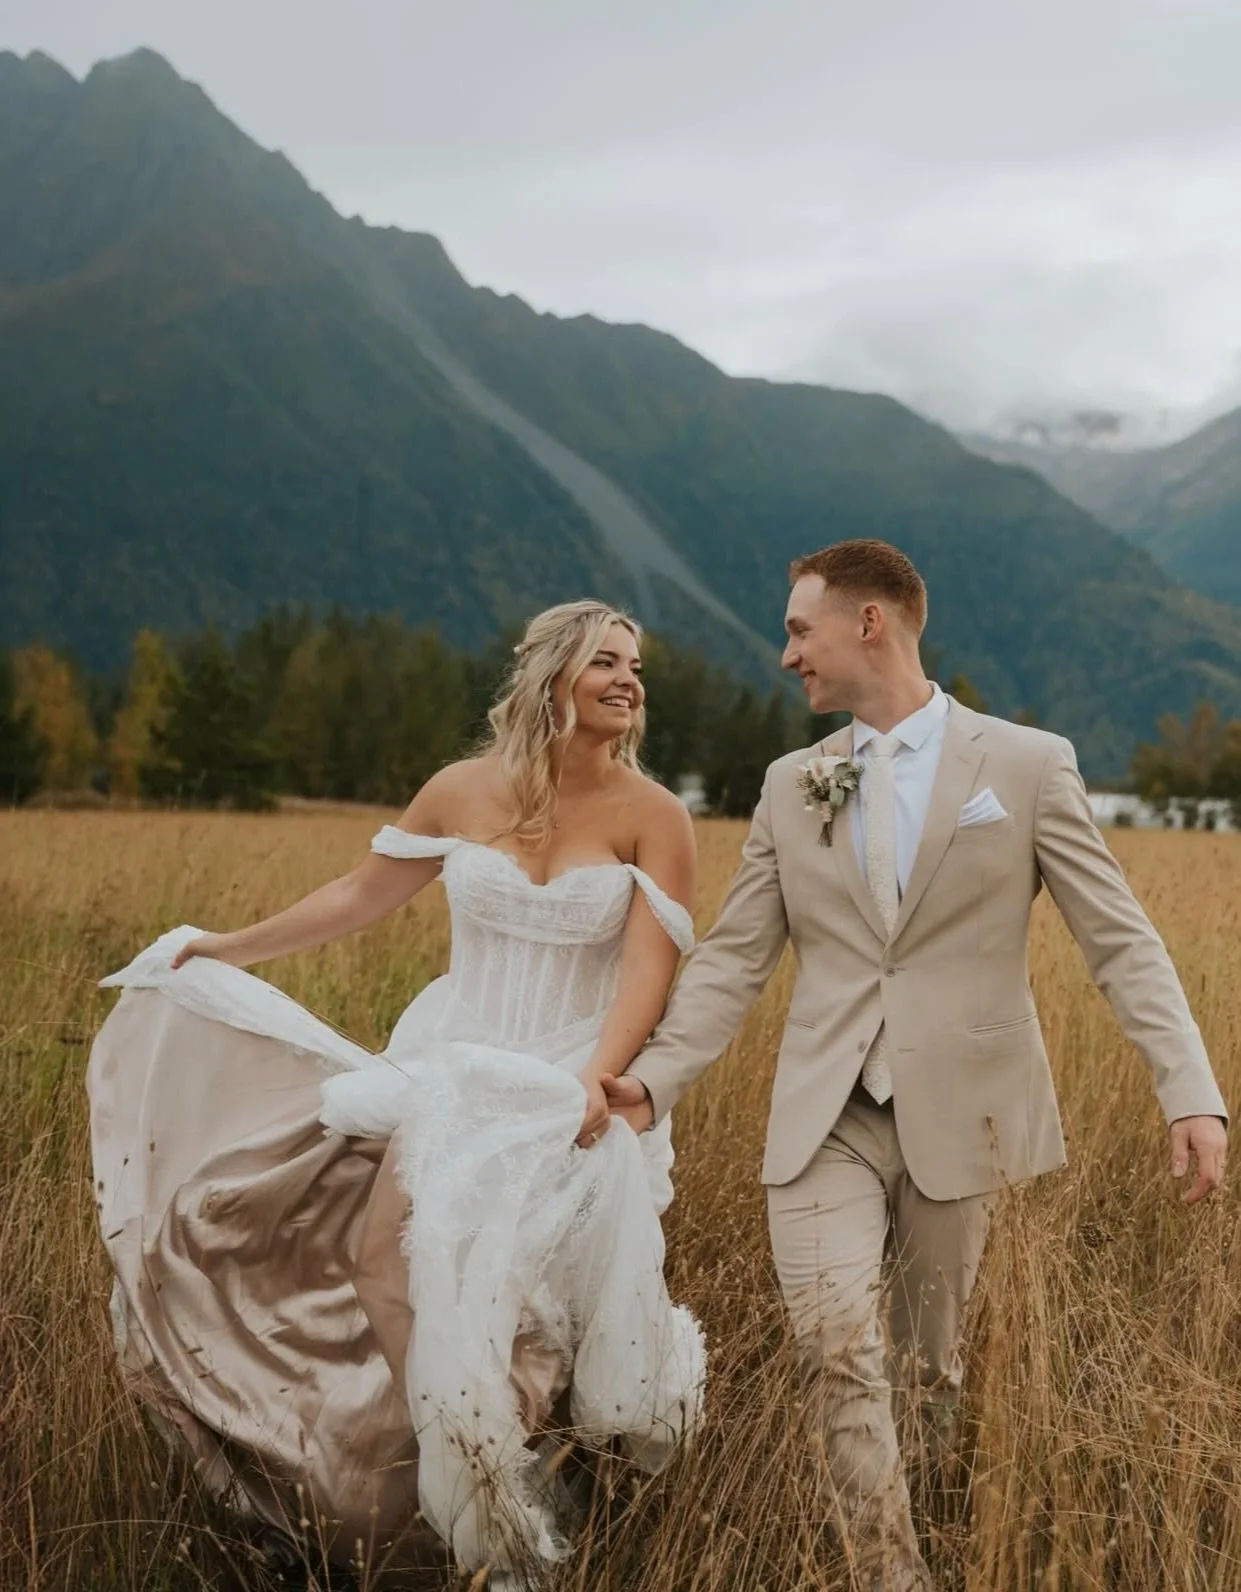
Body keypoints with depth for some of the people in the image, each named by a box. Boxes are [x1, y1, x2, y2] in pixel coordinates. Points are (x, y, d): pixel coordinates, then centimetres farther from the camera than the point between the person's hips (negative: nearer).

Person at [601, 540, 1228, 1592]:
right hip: (826, 1118, 2)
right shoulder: (791, 785, 9)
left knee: (931, 1365, 10)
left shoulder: (1028, 765, -1)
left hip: (959, 1117, -2)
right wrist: (655, 1080, -4)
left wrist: (1193, 1092, -15)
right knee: (837, 1350, -13)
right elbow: (734, 957, 8)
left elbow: (1120, 940, -4)